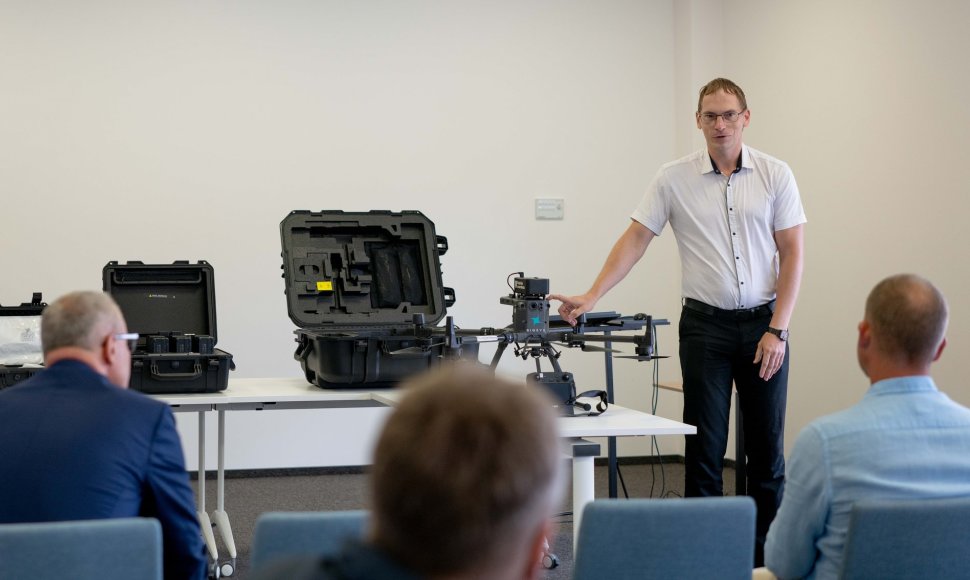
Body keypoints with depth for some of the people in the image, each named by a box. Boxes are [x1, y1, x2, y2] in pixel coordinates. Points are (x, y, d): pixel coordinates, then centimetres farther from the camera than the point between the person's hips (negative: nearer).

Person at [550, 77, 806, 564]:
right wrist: (591, 296, -14)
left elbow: (791, 253, -1)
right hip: (704, 324, 0)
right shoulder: (674, 178, 0)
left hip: (764, 323, 1)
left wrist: (777, 330, -9)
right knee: (704, 446, 3)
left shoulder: (775, 175, 0)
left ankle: (768, 553, 17)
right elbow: (636, 238, -2)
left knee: (767, 446, 6)